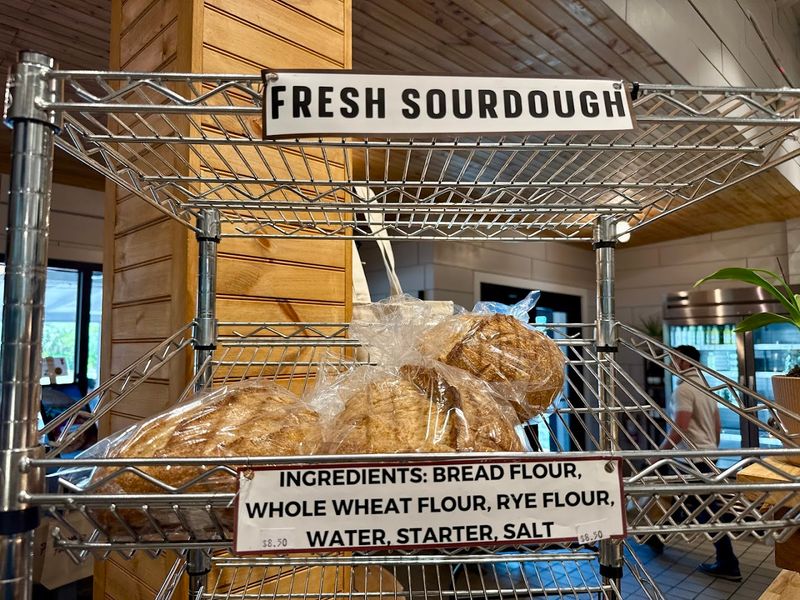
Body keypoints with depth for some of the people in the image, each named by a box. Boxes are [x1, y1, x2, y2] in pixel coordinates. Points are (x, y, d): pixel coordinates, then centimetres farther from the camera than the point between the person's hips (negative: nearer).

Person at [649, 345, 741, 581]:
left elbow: (679, 428, -24)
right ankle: (659, 538, 31)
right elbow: (718, 426, 16)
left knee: (707, 511, 1)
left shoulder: (683, 389, -19)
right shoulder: (706, 387, 11)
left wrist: (659, 452, -15)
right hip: (706, 455, 10)